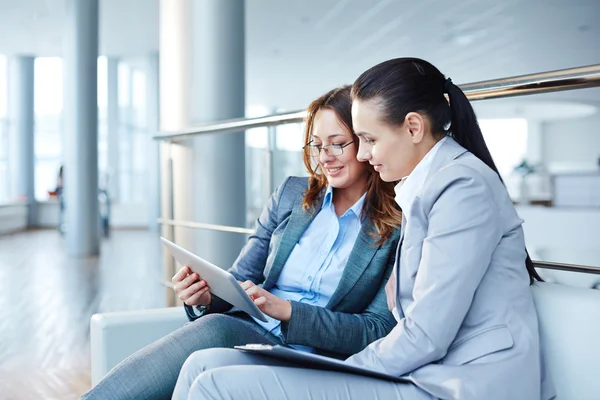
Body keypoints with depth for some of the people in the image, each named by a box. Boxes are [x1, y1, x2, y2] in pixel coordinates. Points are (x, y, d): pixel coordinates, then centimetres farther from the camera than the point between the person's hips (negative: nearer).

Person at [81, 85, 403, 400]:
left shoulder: (399, 228, -1)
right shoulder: (291, 194, 13)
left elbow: (379, 329, -7)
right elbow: (241, 278, 13)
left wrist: (286, 309, -19)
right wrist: (207, 296, -12)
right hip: (245, 333, 4)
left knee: (216, 329, -33)